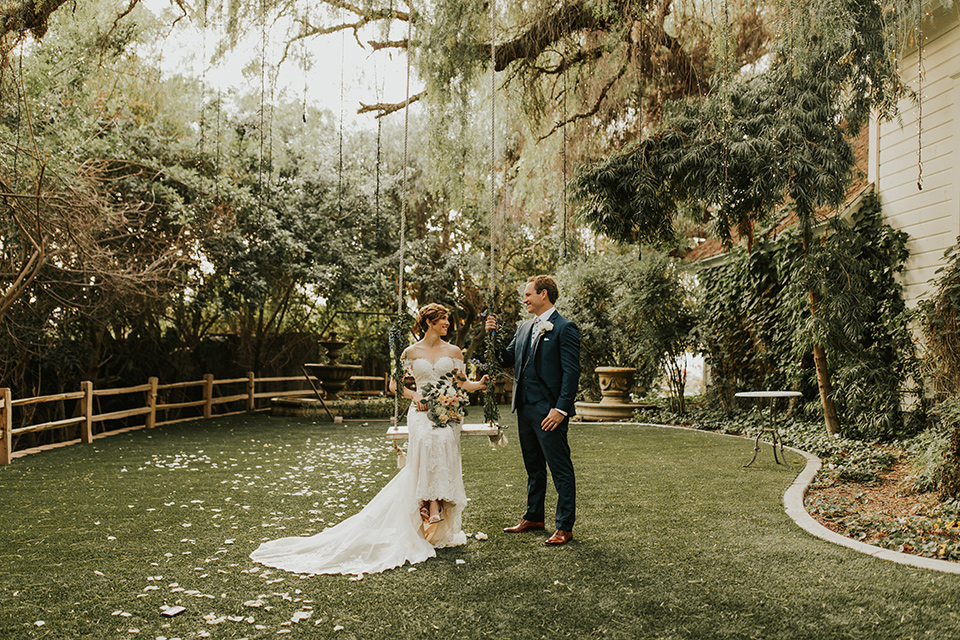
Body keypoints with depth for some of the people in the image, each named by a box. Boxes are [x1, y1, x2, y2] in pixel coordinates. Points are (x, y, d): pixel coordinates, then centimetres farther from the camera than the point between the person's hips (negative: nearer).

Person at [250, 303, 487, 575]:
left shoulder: (453, 351, 13)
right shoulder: (411, 352, 11)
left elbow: (462, 384, 11)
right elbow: (396, 384, 16)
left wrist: (481, 384, -8)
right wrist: (414, 395, -1)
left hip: (448, 414, 1)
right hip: (422, 413, -1)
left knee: (440, 440, -27)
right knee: (427, 440, -32)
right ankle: (433, 508, -34)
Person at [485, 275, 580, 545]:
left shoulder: (565, 328, -9)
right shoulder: (524, 328, 15)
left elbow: (572, 371, -14)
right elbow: (507, 359, 18)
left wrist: (561, 409, -20)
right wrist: (492, 335, 3)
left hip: (549, 411, -8)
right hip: (525, 409, 8)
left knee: (561, 470, -1)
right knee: (534, 469, 19)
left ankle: (565, 527, 5)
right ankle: (533, 517, 31)